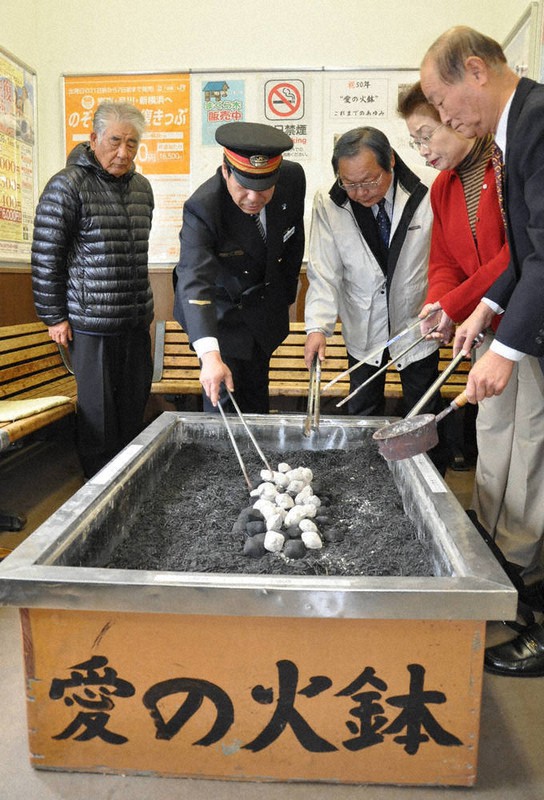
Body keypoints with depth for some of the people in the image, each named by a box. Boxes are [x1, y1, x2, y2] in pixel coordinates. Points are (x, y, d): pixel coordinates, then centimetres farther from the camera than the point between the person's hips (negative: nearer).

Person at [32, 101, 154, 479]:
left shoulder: (141, 186, 13)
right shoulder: (67, 186, -8)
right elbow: (46, 257, -7)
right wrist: (54, 316, -7)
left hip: (136, 320, 6)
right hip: (91, 321, -6)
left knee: (134, 407, 12)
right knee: (99, 414, 2)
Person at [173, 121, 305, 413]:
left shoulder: (293, 177, -16)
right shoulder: (202, 208, -32)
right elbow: (195, 282, -43)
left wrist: (286, 292, 9)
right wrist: (209, 355, -55)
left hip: (266, 307, 5)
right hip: (221, 312, -4)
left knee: (257, 400, 15)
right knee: (225, 402, -7)